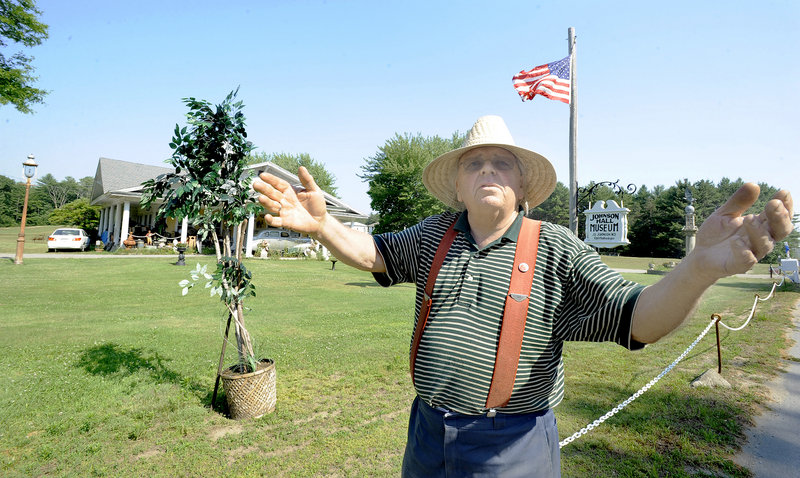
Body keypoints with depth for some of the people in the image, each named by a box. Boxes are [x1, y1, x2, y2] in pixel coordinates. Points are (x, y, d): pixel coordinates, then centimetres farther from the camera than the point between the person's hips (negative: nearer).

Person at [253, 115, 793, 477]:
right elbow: (374, 252, 5)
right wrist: (321, 223, -15)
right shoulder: (435, 235, -1)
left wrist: (700, 266, -33)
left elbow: (637, 321, -13)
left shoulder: (557, 248, -9)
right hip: (428, 434, 4)